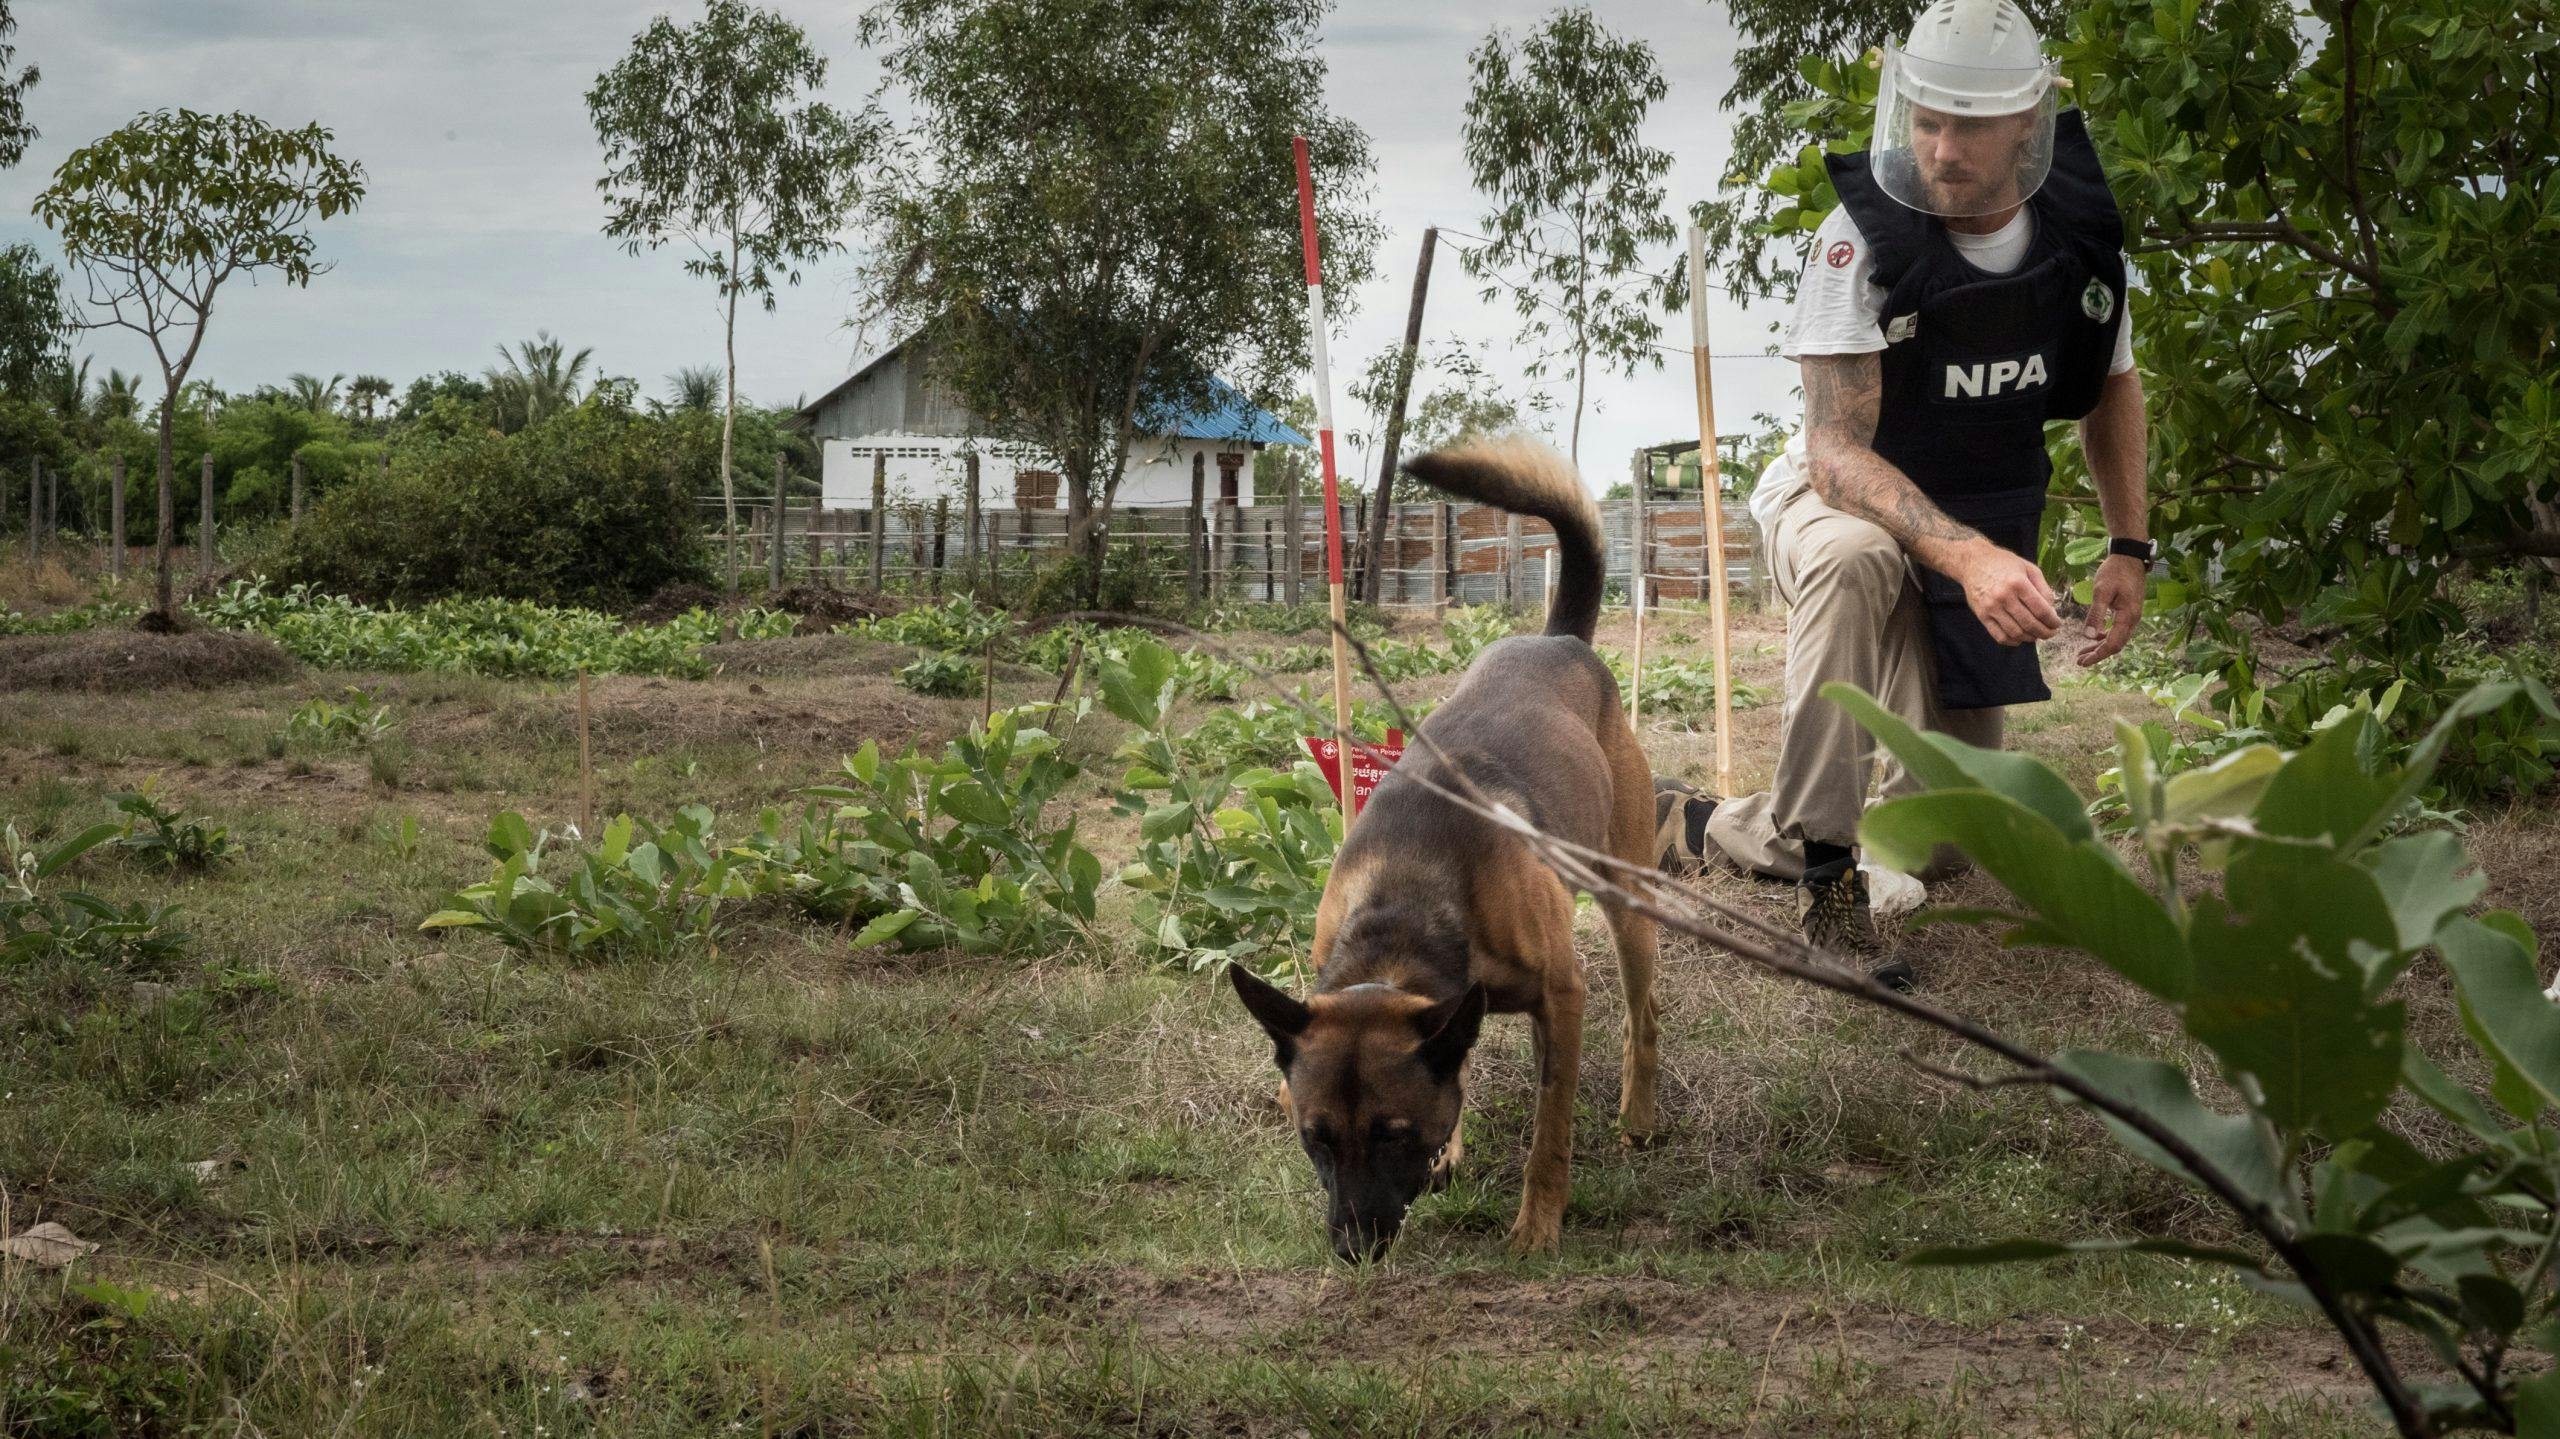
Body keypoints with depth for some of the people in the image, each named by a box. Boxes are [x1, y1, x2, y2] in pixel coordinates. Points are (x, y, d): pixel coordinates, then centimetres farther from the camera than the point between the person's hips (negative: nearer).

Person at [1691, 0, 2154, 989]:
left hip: (1987, 530, 5)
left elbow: (2111, 389, 8)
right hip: (1847, 501, -5)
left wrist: (2128, 548, -2)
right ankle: (1814, 862, -34)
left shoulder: (2081, 238, -12)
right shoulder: (1865, 240, -28)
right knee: (1852, 557, -44)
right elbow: (1837, 450, -32)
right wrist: (1968, 555, -47)